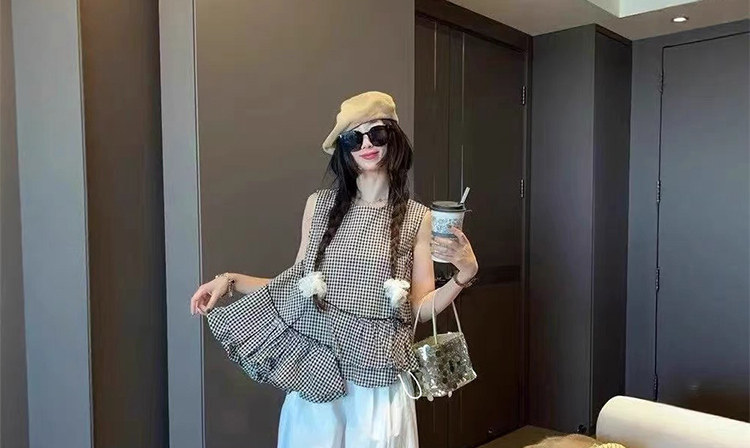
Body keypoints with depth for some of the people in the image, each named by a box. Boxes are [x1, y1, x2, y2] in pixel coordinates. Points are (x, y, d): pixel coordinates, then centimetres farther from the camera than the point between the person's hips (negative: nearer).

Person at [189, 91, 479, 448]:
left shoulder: (417, 217, -2)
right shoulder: (319, 205, 2)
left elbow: (421, 307, -1)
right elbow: (296, 285, 8)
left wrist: (465, 273, -15)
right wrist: (231, 280, 1)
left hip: (376, 370, -1)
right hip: (314, 366, 2)